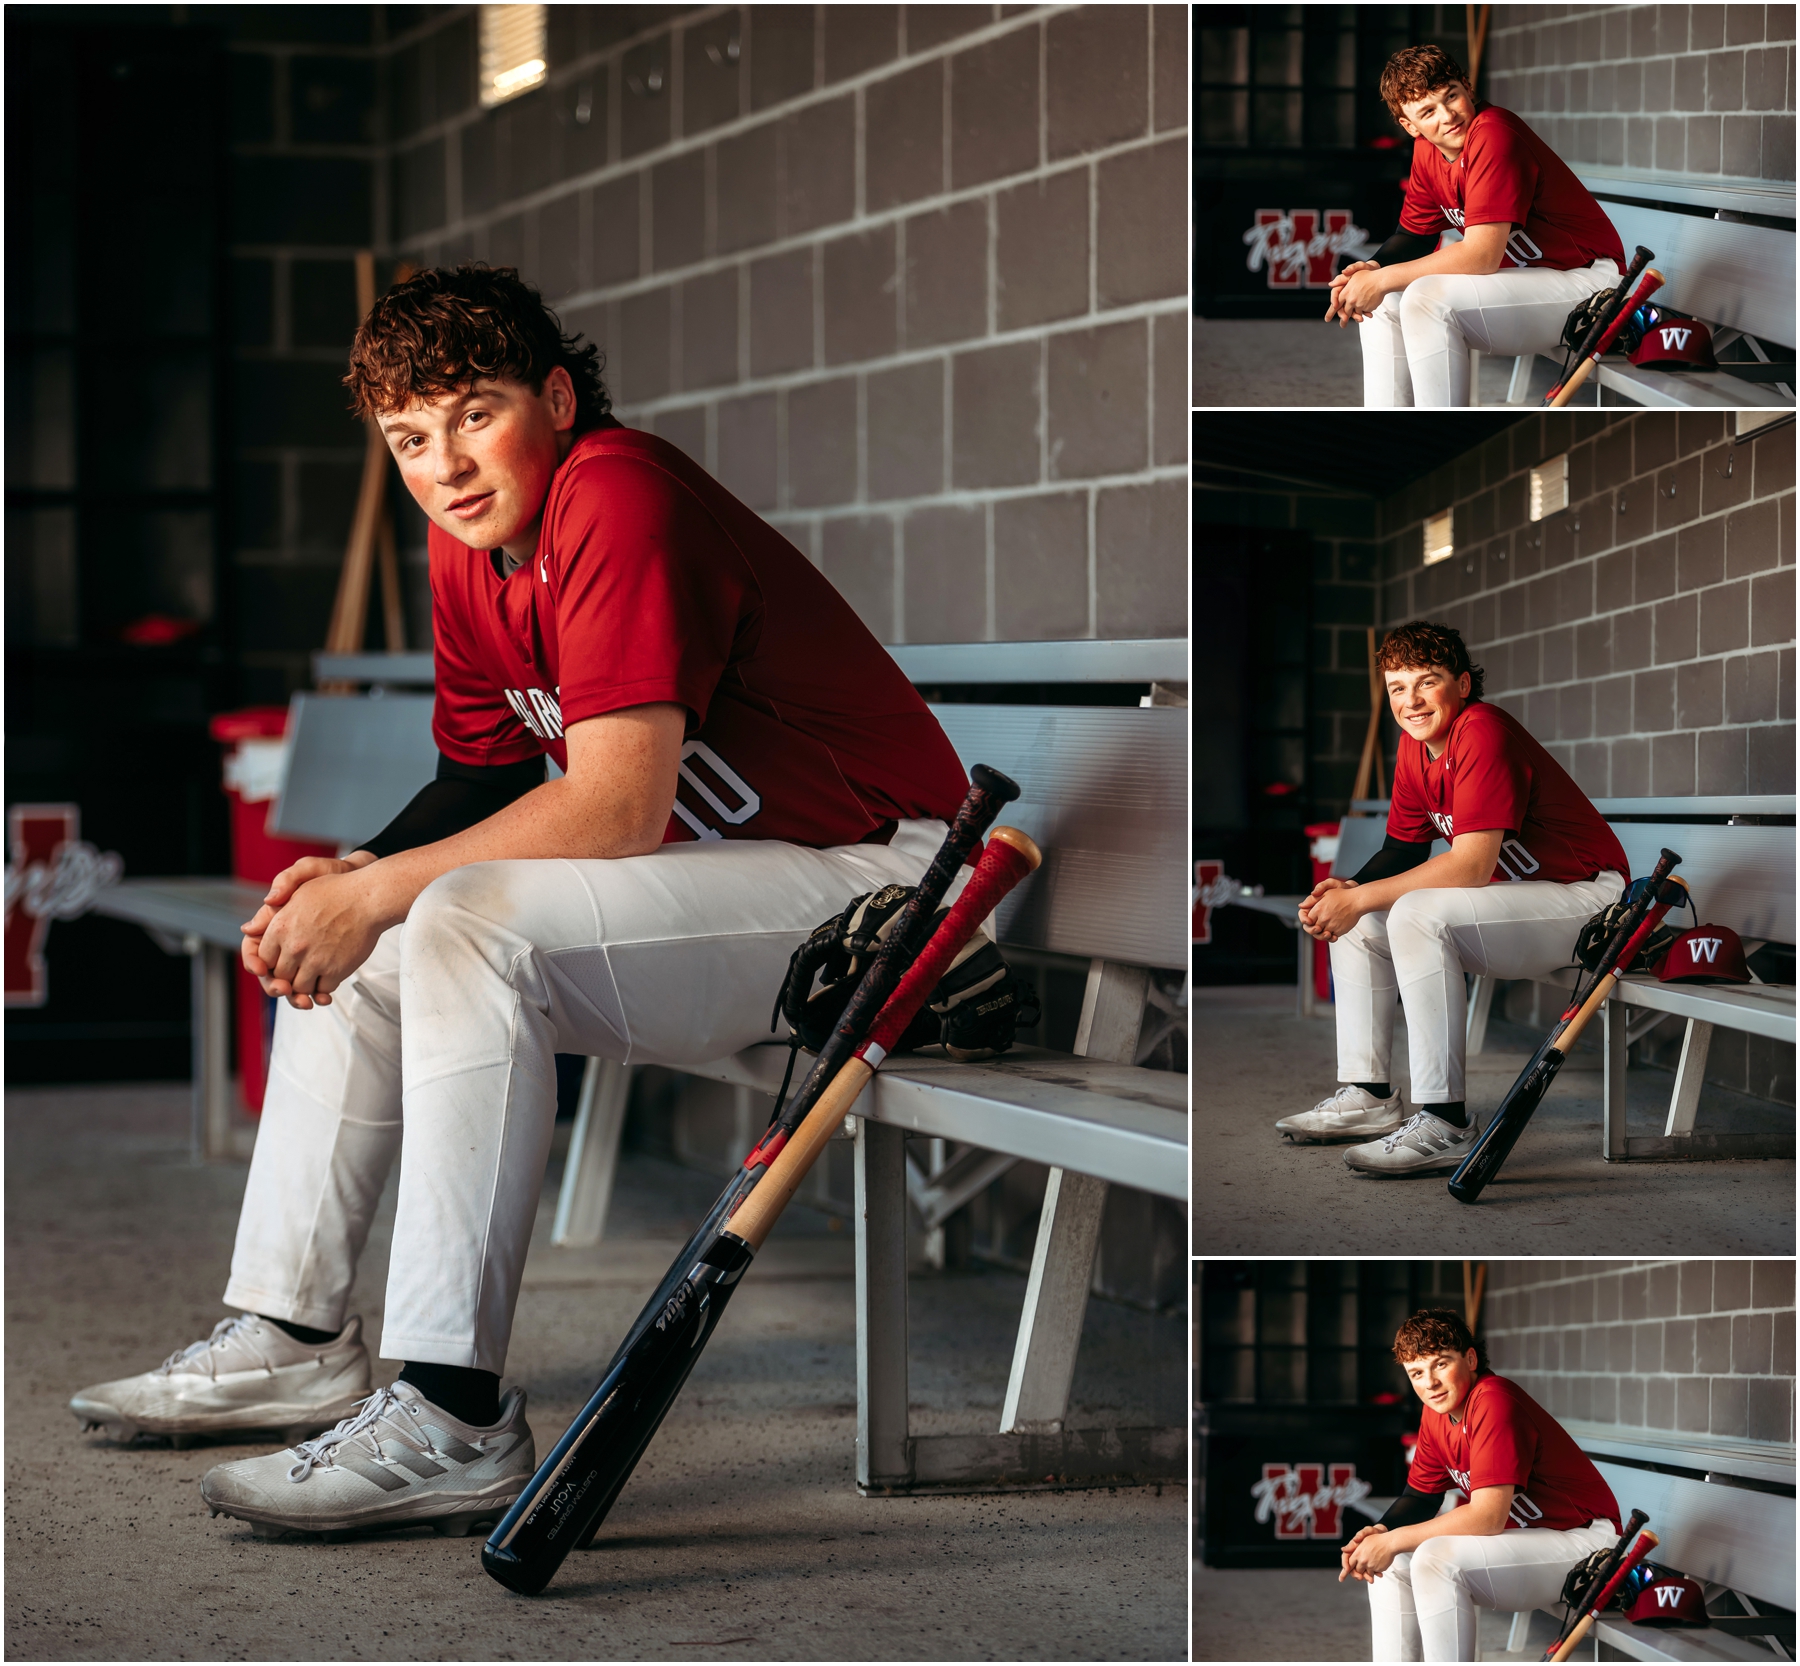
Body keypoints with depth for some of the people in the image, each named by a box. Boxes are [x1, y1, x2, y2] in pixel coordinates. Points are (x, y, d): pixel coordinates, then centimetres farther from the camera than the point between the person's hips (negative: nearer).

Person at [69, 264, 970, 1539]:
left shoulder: (619, 500, -21)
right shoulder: (472, 544, 7)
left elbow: (617, 806, -28)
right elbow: (491, 778, 8)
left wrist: (378, 891, -22)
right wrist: (356, 877, -10)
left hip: (878, 884, -10)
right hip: (722, 883, 10)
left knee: (471, 924, -29)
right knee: (346, 945, 11)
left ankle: (456, 1421, -29)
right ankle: (295, 1334, 15)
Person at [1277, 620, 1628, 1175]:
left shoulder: (1482, 733, -22)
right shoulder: (1414, 746, 5)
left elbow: (1471, 865, -28)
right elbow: (1404, 848, 11)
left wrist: (1361, 899, -24)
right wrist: (1348, 891, -10)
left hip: (1587, 900, -10)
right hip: (1517, 897, 10)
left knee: (1418, 915, -30)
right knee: (1355, 923, 10)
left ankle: (1444, 1125, -28)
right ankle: (1368, 1095, 13)